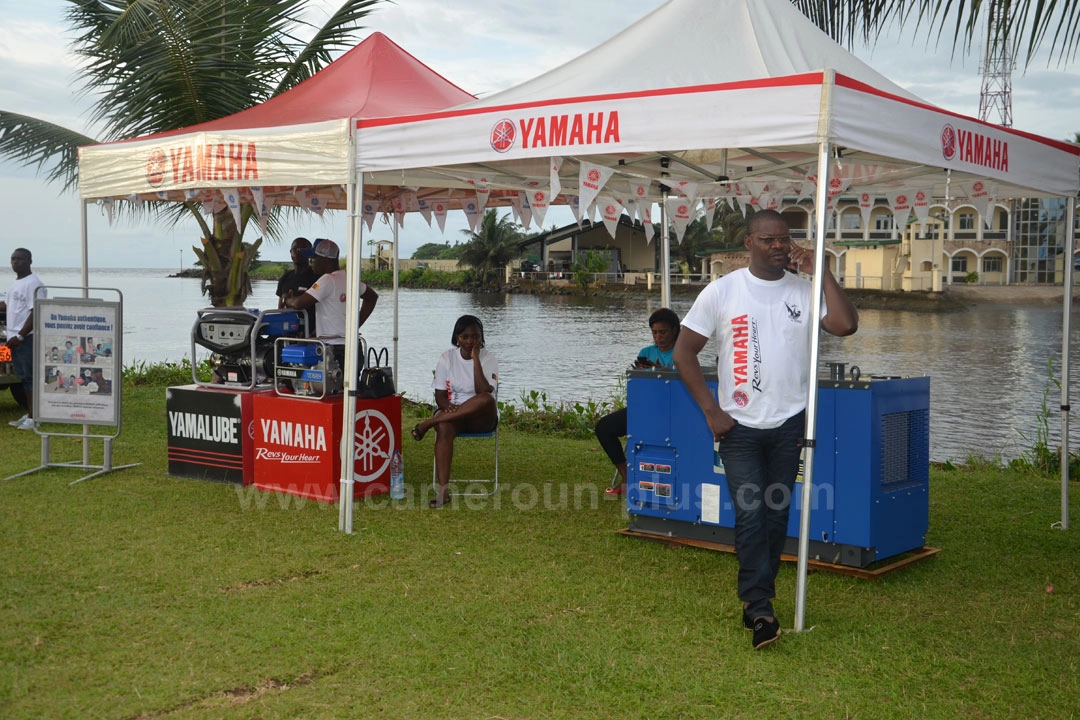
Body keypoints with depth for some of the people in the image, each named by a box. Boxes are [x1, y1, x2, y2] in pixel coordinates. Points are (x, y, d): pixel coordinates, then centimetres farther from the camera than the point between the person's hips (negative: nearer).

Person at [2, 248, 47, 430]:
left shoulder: (34, 284, -13)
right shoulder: (15, 283, 17)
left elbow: (36, 313, -19)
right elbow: (8, 306, 28)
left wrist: (20, 336, -21)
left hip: (27, 338, -9)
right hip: (15, 338, 9)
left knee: (30, 377, -7)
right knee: (22, 377, 13)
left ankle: (34, 417, -4)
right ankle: (29, 414, 20)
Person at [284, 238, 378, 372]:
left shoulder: (327, 280, -13)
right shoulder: (348, 278, 14)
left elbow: (299, 304, -18)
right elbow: (372, 297, 27)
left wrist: (287, 299, 6)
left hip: (334, 349, -9)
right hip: (351, 347, 9)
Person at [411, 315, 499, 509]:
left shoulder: (488, 358, -3)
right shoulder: (447, 358, 2)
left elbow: (483, 392, -18)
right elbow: (440, 395, 0)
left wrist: (476, 359, -20)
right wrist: (449, 407, -23)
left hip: (481, 418, -1)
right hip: (452, 413, 1)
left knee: (486, 399, -38)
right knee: (444, 428, -37)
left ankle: (428, 423, -29)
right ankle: (443, 489, -39)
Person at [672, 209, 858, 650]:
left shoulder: (805, 289, 2)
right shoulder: (722, 291, -3)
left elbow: (846, 325, -14)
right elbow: (684, 352, -2)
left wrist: (821, 272, -12)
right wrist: (711, 410, -8)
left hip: (789, 423, 2)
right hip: (739, 427, -2)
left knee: (776, 515, 9)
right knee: (750, 515, -9)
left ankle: (755, 599, 23)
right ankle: (760, 611, -4)